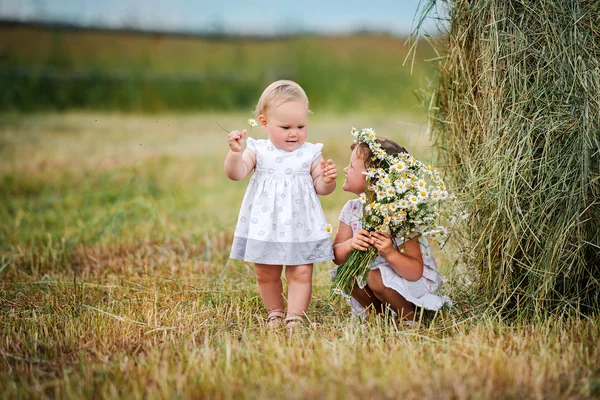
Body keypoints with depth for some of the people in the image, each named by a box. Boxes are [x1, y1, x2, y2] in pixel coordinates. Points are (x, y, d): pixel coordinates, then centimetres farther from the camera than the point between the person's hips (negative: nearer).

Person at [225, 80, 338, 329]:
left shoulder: (311, 154, -2)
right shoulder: (257, 150, -3)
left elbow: (320, 188, 2)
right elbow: (236, 174, -13)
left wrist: (327, 180, -18)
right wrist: (236, 152, -28)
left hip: (300, 227, -1)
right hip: (265, 226, 1)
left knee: (301, 273, -1)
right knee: (266, 274, 12)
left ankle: (295, 316, 5)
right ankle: (275, 313, 29)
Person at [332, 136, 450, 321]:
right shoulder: (352, 209, -7)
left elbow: (415, 272, -27)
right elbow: (337, 257, -9)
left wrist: (390, 254, -45)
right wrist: (350, 245, -31)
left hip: (418, 283, -6)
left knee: (377, 278, -31)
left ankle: (412, 318, -6)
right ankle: (379, 314, 6)